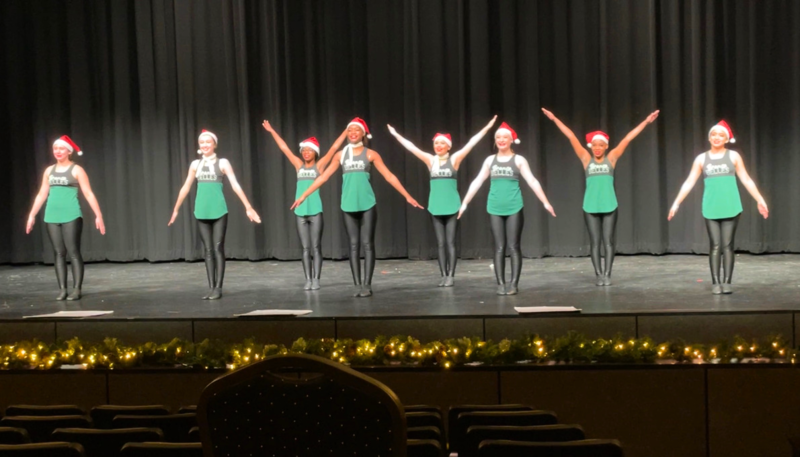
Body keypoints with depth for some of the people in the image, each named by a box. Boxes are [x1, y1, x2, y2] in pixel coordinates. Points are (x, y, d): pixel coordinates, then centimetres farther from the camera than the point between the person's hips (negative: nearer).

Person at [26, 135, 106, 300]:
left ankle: (77, 289, -5)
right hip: (52, 216, 5)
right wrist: (32, 215, 16)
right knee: (59, 253, 3)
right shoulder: (49, 171, 13)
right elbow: (42, 194, 18)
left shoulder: (76, 170, -1)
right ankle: (62, 289, 5)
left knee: (73, 252, -7)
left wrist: (98, 215, -10)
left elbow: (88, 194, -5)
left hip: (71, 216, -5)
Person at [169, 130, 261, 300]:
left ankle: (218, 288, -1)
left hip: (219, 210, -4)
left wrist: (248, 207, -12)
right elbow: (185, 188, 18)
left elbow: (235, 185, -6)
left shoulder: (223, 163, 0)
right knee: (208, 250, 5)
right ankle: (211, 287, 7)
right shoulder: (195, 164, 11)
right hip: (202, 211, 4)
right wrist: (176, 209, 22)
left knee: (218, 249, -4)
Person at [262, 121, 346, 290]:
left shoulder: (319, 165, 3)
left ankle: (316, 279, 2)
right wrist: (272, 131, 18)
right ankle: (308, 279, 5)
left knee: (316, 247, -1)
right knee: (305, 248, 4)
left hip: (316, 211, -3)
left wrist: (347, 131, -6)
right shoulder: (299, 165, 12)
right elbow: (284, 148, 15)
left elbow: (334, 148, -2)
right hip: (300, 212, 3)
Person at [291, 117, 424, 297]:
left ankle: (367, 284, -1)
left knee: (367, 244, -3)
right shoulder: (340, 155, 9)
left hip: (367, 204, -2)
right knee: (354, 245, 2)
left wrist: (407, 196, -2)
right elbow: (323, 177, 11)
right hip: (349, 205, 2)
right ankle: (357, 285, 4)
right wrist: (304, 195, 8)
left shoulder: (370, 154, 3)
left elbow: (389, 176, 2)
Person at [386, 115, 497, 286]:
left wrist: (487, 128, -13)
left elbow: (471, 144, -7)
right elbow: (411, 147, 8)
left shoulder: (455, 159, -2)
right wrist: (396, 134, 8)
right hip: (436, 206, 3)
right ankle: (444, 275, 7)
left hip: (452, 206, -3)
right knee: (440, 243, 4)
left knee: (450, 242, -2)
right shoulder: (430, 160, 6)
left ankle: (451, 276, 1)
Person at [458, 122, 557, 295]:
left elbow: (532, 181, -2)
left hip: (514, 208, -2)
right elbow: (477, 182, 11)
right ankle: (500, 284, 4)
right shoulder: (490, 160, 9)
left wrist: (545, 202, -7)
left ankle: (514, 284, 1)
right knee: (499, 247, 2)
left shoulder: (518, 160, 2)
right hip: (495, 208, 2)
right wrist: (464, 203, 10)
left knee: (513, 246, -2)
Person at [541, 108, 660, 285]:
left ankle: (607, 274, 7)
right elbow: (571, 137, 0)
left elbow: (627, 139, -1)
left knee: (608, 241, 1)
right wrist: (555, 119, 1)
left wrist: (646, 122, -3)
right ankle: (598, 274, 8)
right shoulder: (586, 159, 3)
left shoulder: (611, 158, 3)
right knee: (594, 242, 3)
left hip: (609, 206, 0)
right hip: (591, 206, 0)